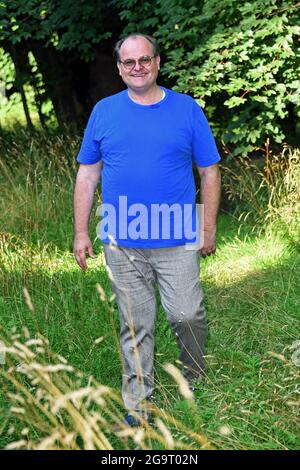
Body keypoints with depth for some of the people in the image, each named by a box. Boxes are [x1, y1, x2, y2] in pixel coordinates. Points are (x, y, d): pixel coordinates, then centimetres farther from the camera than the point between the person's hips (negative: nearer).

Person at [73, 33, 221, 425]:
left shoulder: (187, 109, 1)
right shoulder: (104, 111, 4)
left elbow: (209, 172, 4)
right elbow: (87, 175, 8)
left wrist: (209, 230, 1)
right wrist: (81, 232, 4)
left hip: (178, 242, -1)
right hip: (122, 244, 1)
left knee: (187, 316, -3)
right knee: (135, 327, 7)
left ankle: (195, 379, 26)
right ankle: (138, 404, 19)